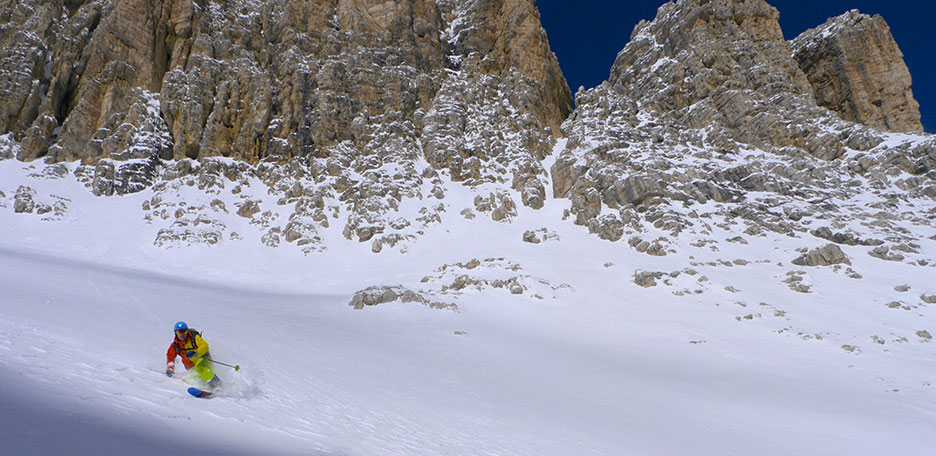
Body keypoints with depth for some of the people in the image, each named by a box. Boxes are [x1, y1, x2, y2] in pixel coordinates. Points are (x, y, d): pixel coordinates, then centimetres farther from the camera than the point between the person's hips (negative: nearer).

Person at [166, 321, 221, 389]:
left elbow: (205, 346, -29)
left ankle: (215, 382, -47)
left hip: (203, 358, -7)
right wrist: (170, 369, 3)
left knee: (199, 366, -36)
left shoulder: (194, 337, -15)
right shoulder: (175, 345, -1)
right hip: (191, 367, 7)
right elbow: (170, 356, 17)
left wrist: (195, 352, -45)